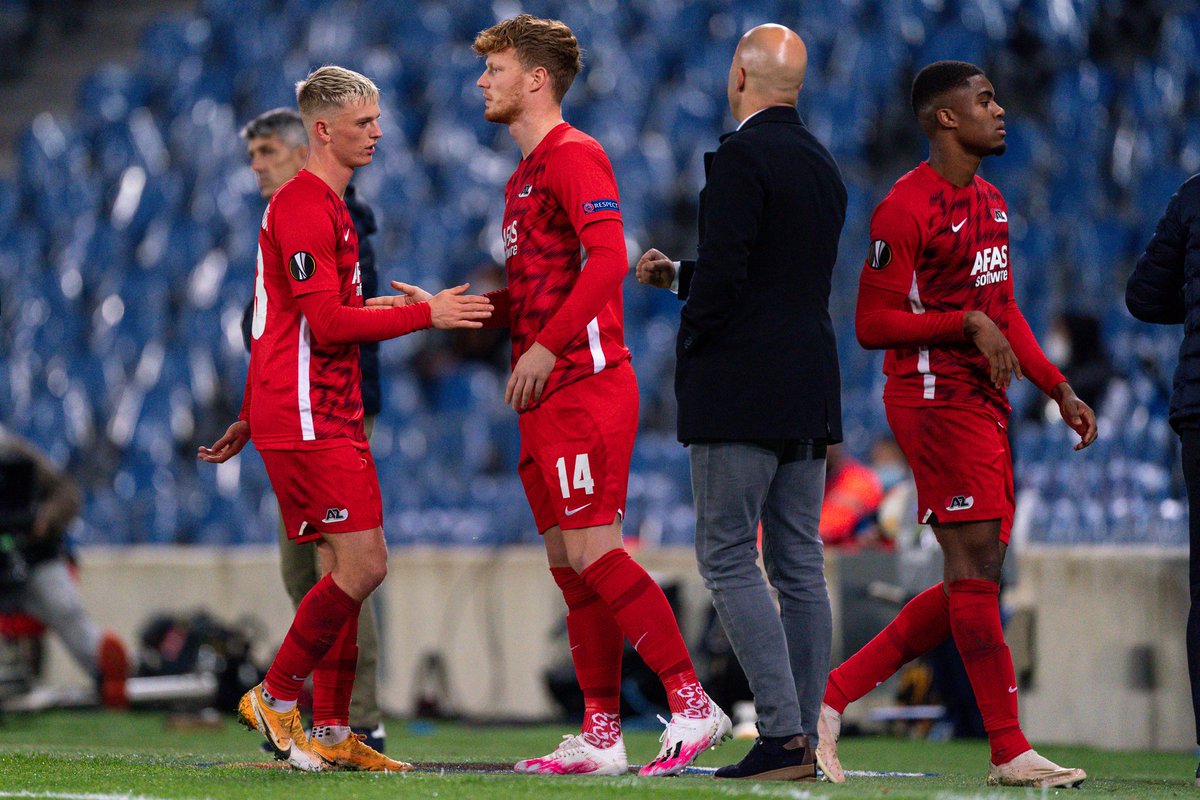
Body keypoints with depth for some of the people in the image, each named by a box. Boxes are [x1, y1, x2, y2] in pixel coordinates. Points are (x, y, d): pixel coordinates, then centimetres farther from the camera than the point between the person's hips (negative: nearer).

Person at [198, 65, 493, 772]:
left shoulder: (327, 207, 21)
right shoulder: (304, 207, -12)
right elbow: (328, 322, -20)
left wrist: (251, 419, 30)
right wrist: (425, 314, -17)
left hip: (332, 416, 10)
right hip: (307, 420, -10)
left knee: (347, 569, 7)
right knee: (362, 566, -12)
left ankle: (331, 736, 8)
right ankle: (275, 699, -1)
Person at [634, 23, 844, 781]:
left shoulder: (741, 158, -13)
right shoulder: (822, 165, 15)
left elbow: (725, 271, -20)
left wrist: (691, 343, -3)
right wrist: (677, 275, 29)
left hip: (743, 390, -8)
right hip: (811, 388, 8)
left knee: (728, 556, -5)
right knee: (799, 564, 7)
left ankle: (783, 731, -14)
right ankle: (804, 739, 7)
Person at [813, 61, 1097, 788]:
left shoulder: (990, 203, 18)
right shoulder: (906, 209, -12)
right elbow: (872, 324, -14)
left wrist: (1059, 388, 17)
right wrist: (969, 323, -19)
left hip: (984, 403, 10)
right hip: (936, 397, -10)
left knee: (973, 581, 8)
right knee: (977, 569, -10)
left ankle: (833, 696, 13)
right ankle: (1010, 751, -9)